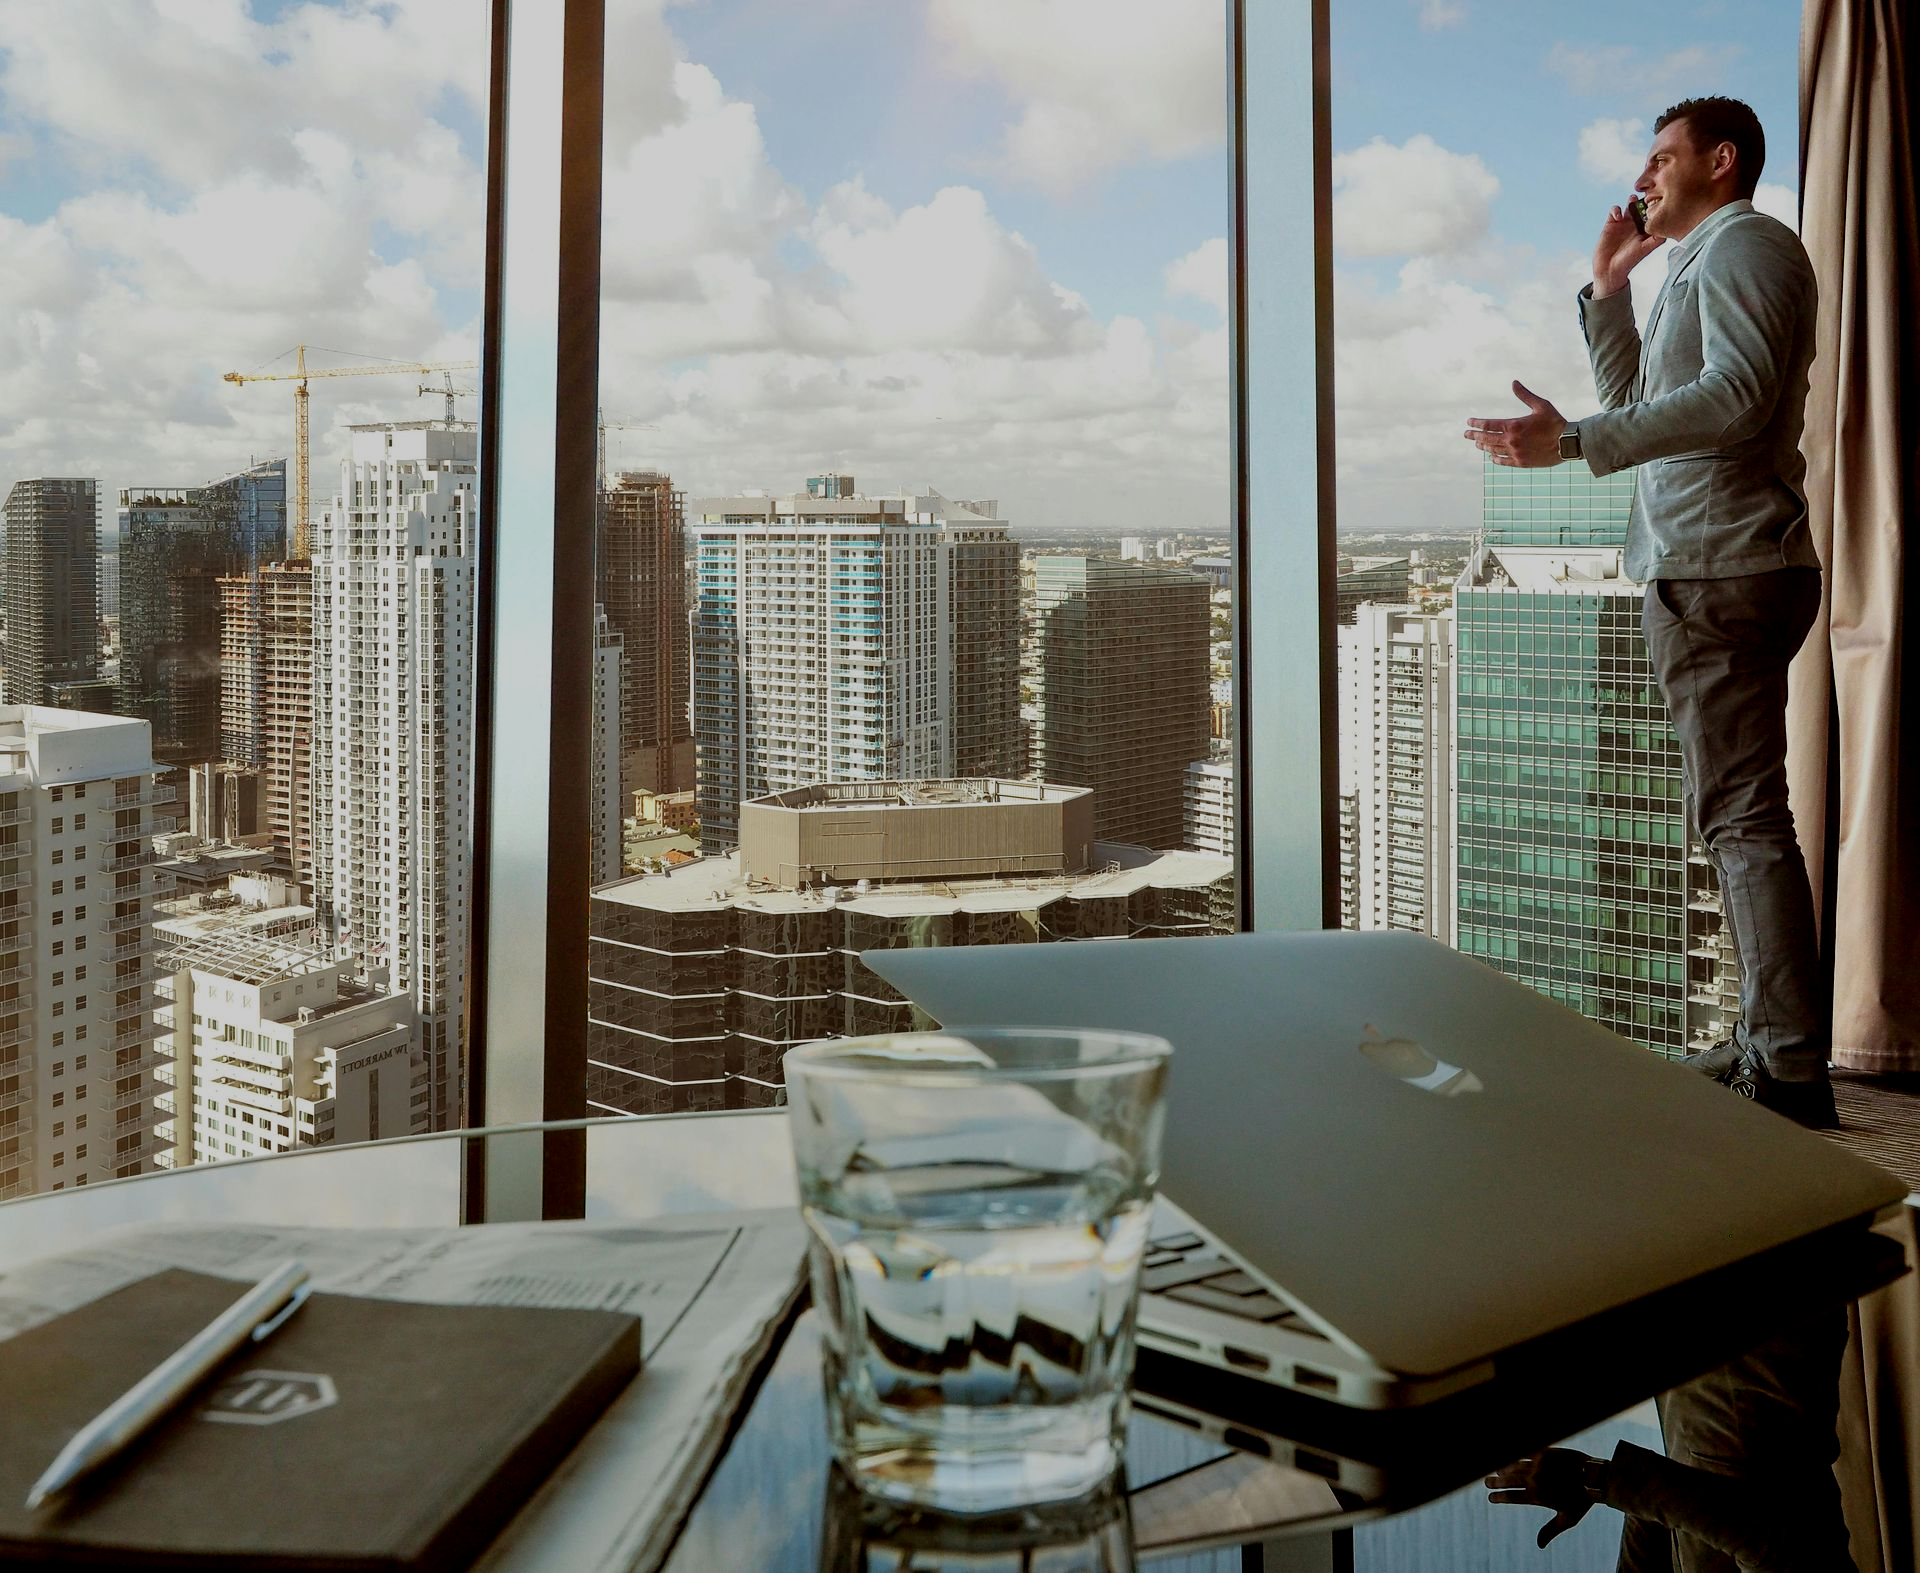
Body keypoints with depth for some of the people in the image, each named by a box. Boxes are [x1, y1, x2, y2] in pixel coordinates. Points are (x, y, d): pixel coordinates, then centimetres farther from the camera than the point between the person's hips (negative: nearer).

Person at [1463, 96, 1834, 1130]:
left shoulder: (1746, 243, -5)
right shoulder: (1698, 265, 27)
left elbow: (1738, 395, -22)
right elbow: (1635, 401, 32)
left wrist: (1575, 443, -31)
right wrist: (1607, 289, 23)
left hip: (1719, 569, -11)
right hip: (1705, 569, 11)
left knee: (1743, 816, -13)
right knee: (1739, 815, 12)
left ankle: (1791, 1071, -12)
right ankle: (1768, 1042, 18)